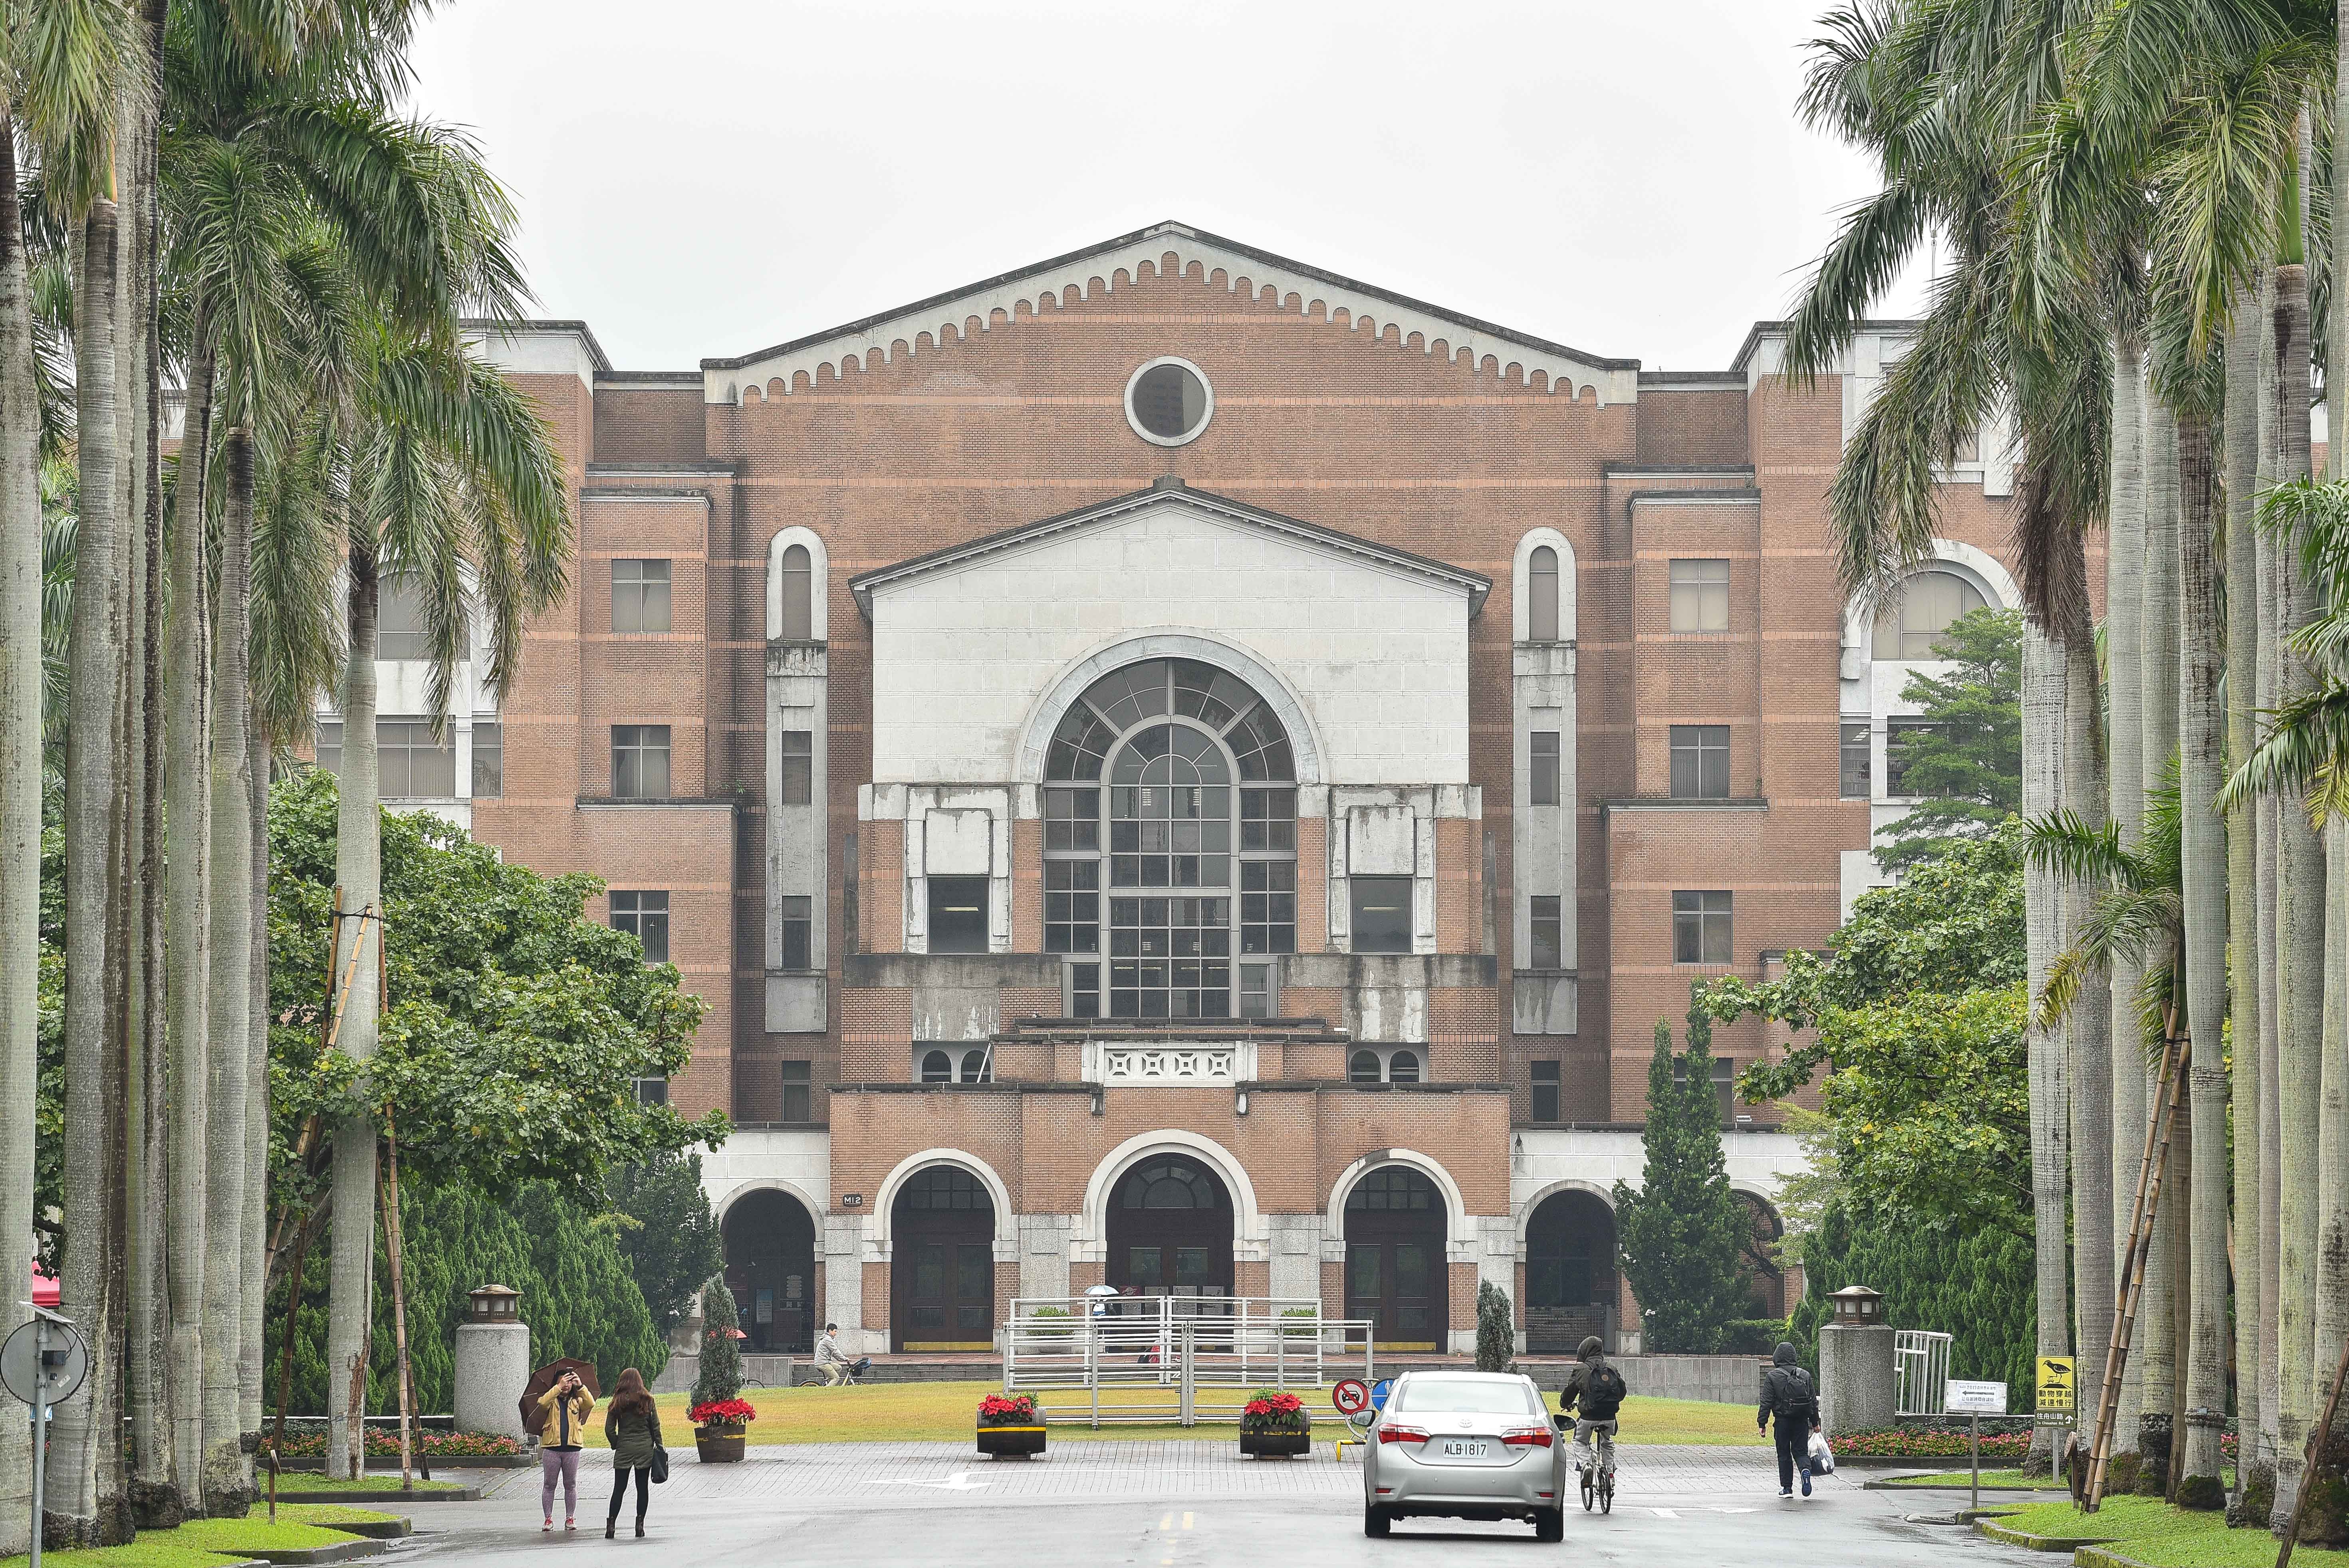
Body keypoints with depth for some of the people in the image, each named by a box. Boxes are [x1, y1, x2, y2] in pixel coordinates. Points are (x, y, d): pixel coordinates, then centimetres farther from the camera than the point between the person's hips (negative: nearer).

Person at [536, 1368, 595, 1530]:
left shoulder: (577, 1401, 11)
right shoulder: (551, 1401, 6)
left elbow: (591, 1404, -9)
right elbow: (543, 1403, -17)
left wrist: (581, 1386, -18)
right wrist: (559, 1388, -22)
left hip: (572, 1448, 1)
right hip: (551, 1448, -1)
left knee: (571, 1485, 6)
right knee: (549, 1485, 2)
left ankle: (570, 1518, 13)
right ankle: (548, 1518, 7)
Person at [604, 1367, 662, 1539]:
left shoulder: (617, 1403, -2)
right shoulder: (648, 1401, -2)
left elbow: (609, 1430, -2)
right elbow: (656, 1427, -1)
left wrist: (616, 1445, 12)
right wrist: (659, 1446, 7)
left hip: (624, 1449, 0)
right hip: (645, 1448, 0)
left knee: (619, 1488, 3)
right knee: (643, 1487, 6)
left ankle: (611, 1524, -5)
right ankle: (640, 1523, 3)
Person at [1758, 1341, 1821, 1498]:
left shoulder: (1772, 1376, -5)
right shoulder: (1805, 1376, 6)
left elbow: (1766, 1402, -7)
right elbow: (1813, 1401, 10)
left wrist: (1762, 1423, -3)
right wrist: (1815, 1423, 17)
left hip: (1783, 1420, -3)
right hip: (1802, 1421, 3)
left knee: (1784, 1454, 8)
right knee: (1800, 1451, 10)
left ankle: (1787, 1488, 9)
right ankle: (1806, 1469, -22)